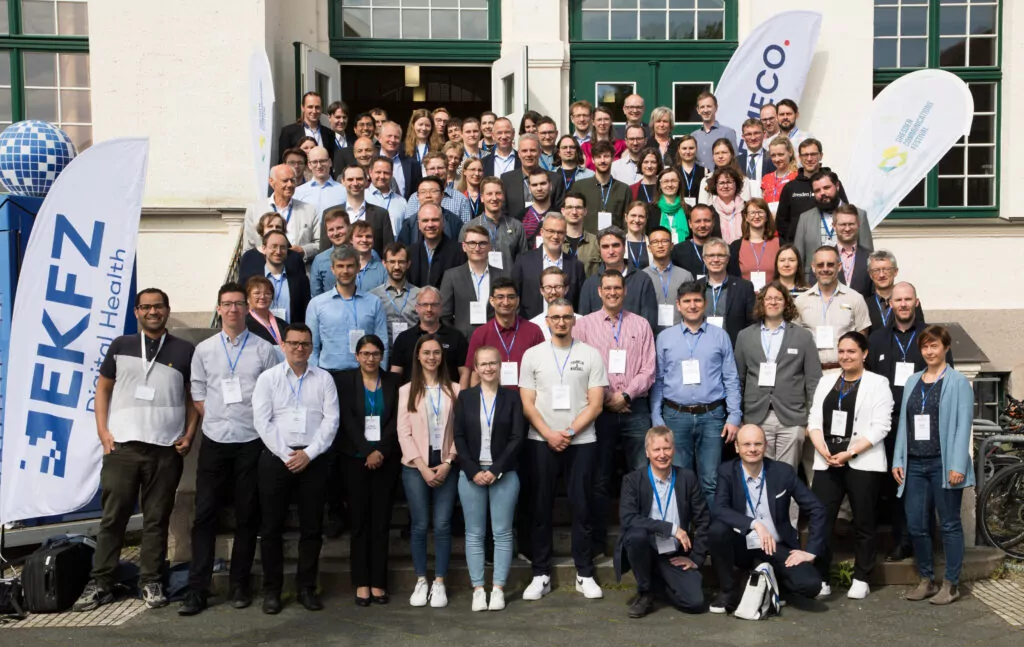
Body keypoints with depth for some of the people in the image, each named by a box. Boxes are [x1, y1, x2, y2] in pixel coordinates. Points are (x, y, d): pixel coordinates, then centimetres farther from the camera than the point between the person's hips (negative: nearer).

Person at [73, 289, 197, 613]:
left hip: (166, 449, 0)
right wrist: (102, 431, 0)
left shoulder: (185, 351, 6)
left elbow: (193, 396, 10)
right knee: (113, 517, 3)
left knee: (157, 519, 5)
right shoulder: (121, 346, 9)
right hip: (122, 446, 1)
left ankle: (151, 582, 14)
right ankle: (100, 584, 11)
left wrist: (189, 434, -1)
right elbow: (103, 389, 11)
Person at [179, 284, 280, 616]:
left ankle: (239, 585, 17)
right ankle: (197, 589, 5)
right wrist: (217, 421, 3)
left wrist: (261, 426, -4)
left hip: (252, 442, -1)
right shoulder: (204, 349, 5)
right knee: (205, 515, 0)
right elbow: (197, 393, 9)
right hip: (214, 442, 1)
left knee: (247, 516, 6)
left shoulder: (264, 349, 0)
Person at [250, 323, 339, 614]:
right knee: (272, 526, 2)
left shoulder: (324, 379, 8)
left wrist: (308, 453, -9)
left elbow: (331, 420, 1)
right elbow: (262, 421, -3)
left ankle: (307, 587, 15)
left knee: (312, 527, 5)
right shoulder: (268, 378, 5)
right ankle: (271, 589, 12)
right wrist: (286, 455, -10)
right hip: (277, 458, -1)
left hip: (314, 459, 1)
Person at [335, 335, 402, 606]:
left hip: (386, 459, 1)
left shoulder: (393, 382, 7)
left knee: (381, 521, 2)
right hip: (355, 459, -1)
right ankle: (361, 583, 5)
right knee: (360, 521, 0)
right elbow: (347, 420, -4)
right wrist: (367, 453, -11)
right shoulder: (344, 380, 3)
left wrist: (381, 452, -10)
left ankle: (378, 582, 7)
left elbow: (396, 421, 1)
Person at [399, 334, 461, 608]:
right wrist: (422, 467, -9)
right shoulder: (407, 391, 5)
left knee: (442, 524, -2)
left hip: (445, 465, 0)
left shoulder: (454, 390, 6)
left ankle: (439, 583, 7)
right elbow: (404, 432, -1)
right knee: (420, 525, 1)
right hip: (416, 466, 0)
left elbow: (460, 430, 2)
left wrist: (448, 463, -8)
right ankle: (421, 582, 13)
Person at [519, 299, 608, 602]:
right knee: (541, 508, 5)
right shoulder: (532, 355, 5)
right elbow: (527, 403, 2)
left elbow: (595, 403, -1)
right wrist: (549, 434, -10)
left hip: (581, 441, -1)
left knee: (582, 507, 3)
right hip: (542, 441, 1)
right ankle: (541, 574, 12)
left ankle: (585, 574, 13)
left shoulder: (590, 355, 3)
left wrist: (569, 433, -10)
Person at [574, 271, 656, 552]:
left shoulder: (640, 325, 9)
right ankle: (597, 540, 14)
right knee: (599, 478, 5)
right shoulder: (584, 324, 5)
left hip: (635, 409, 1)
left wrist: (625, 395, -9)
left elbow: (648, 370, 3)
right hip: (600, 409, -1)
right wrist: (606, 398, -6)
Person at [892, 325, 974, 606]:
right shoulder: (913, 381, 14)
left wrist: (958, 465, -15)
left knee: (949, 524, 4)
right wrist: (898, 460, 7)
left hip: (943, 464, -5)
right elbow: (903, 422, 13)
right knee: (916, 526, 6)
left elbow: (963, 425, -8)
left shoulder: (958, 382, -2)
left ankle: (951, 584, 13)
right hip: (915, 464, 5)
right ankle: (926, 580, 20)